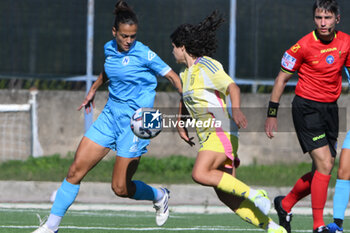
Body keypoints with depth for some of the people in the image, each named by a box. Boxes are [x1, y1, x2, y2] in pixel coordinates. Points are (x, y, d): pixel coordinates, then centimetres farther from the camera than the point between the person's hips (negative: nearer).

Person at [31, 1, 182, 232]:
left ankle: (159, 196, 26)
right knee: (76, 169, -2)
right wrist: (94, 89, 35)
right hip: (110, 115, 6)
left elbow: (172, 76, -9)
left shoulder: (144, 54, -14)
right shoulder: (109, 48, 4)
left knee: (120, 188, -5)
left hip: (135, 121, -6)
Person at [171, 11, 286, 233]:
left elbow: (232, 87, -19)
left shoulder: (206, 65, -7)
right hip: (208, 136, 9)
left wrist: (236, 110, -37)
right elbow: (185, 99, 39)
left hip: (221, 131, -9)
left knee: (200, 174, -29)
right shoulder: (186, 74, 20)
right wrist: (180, 123, 24)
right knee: (225, 195, -4)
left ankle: (255, 195, -20)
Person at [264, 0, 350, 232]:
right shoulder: (303, 46, -13)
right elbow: (282, 78, -4)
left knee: (322, 171, 8)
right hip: (306, 107, -6)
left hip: (330, 108, 6)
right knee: (324, 164, -17)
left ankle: (285, 204, 31)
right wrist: (272, 114, -4)